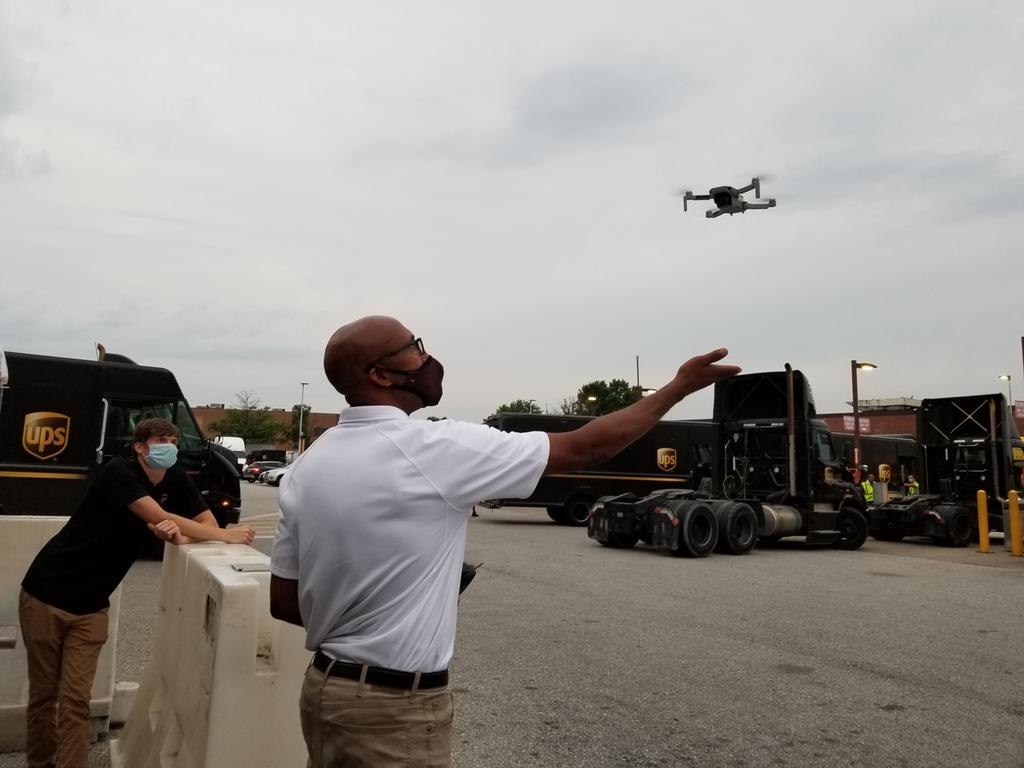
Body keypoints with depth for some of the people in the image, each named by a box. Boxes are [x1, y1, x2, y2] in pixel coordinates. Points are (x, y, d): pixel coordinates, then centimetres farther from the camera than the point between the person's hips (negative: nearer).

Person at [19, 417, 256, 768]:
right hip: (46, 593, -4)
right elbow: (161, 518, -29)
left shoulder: (176, 480, -3)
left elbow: (209, 524, -4)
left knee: (76, 699, -1)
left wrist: (178, 534, -27)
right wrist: (228, 536, -25)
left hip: (91, 605, 4)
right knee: (44, 693, 10)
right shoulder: (118, 472, -21)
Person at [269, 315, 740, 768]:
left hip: (324, 687, 8)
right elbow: (584, 449, -13)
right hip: (395, 708, -7)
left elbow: (283, 602, 6)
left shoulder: (306, 467, 1)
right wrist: (678, 387, -2)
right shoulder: (435, 448, -20)